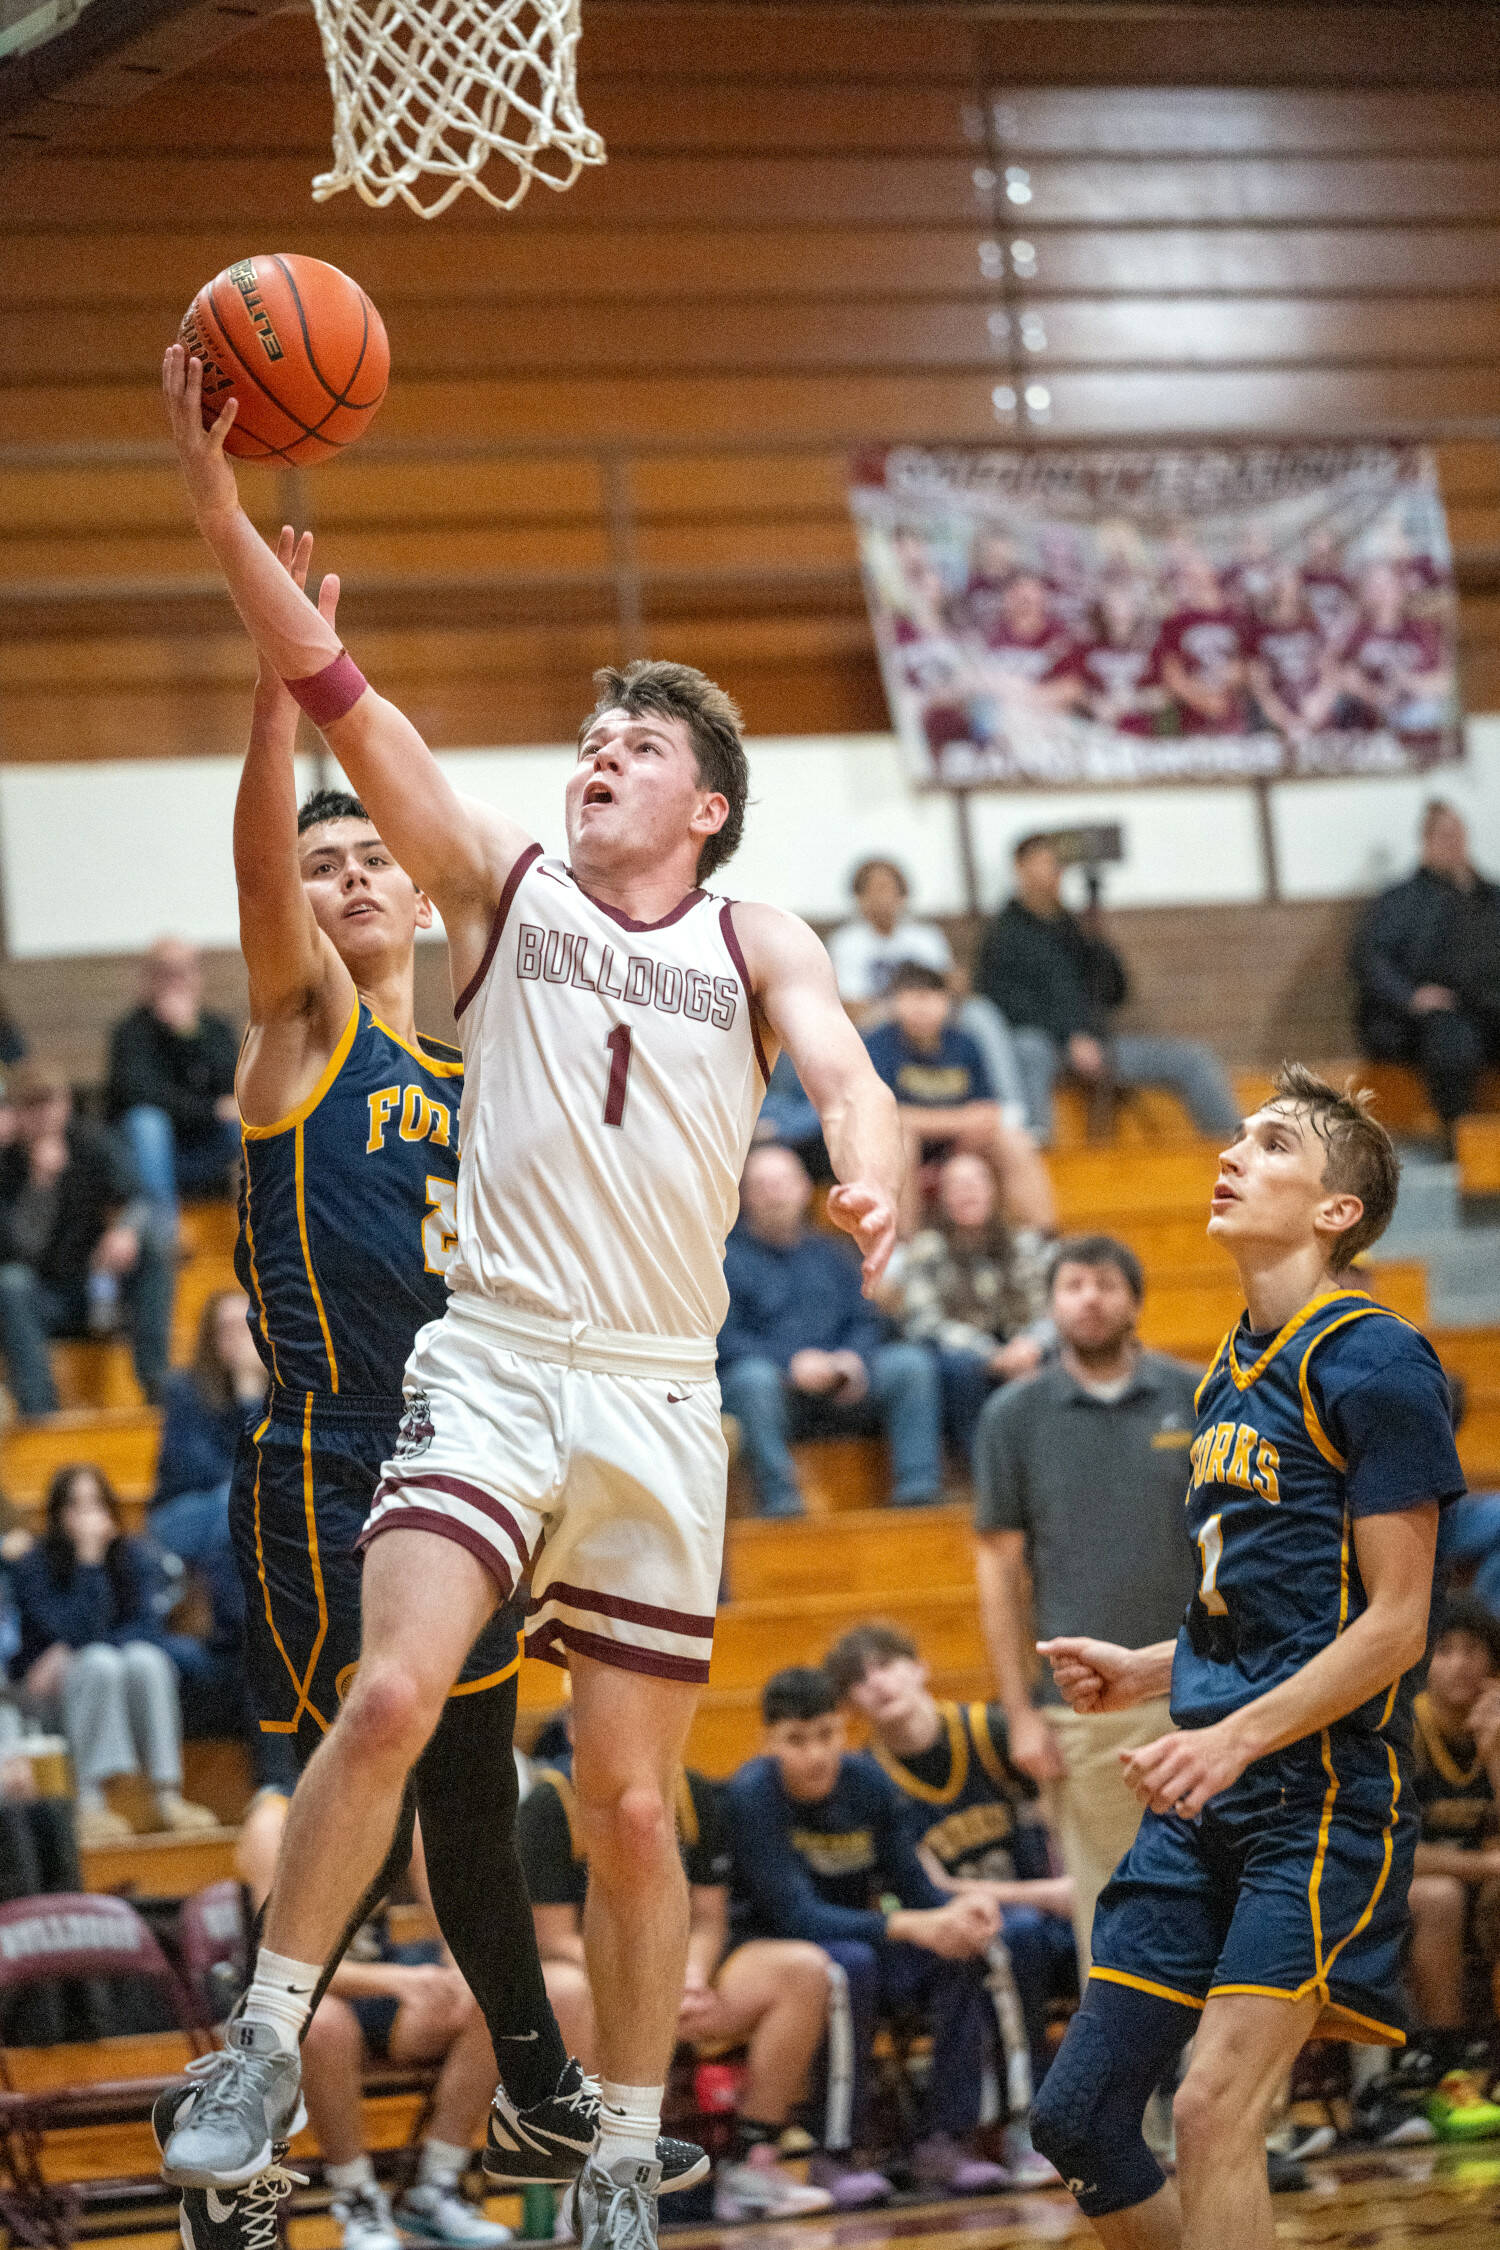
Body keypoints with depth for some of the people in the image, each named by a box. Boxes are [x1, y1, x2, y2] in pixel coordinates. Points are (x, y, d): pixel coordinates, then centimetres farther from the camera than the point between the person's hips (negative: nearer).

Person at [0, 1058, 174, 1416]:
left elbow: (134, 1200, -12)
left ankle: (156, 1382, -29)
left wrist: (126, 1229, -35)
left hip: (98, 1287, 2)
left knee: (150, 1235, -23)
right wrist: (40, 1181, -30)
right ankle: (39, 1411, -40)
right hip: (44, 1301, -2)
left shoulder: (90, 1142, -2)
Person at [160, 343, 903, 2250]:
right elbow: (330, 686, -1)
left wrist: (869, 1174, -32)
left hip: (661, 1393, 1)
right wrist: (215, 492, -12)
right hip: (493, 1358, -1)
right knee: (393, 1689, -23)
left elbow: (845, 1067, -8)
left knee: (631, 1803, 4)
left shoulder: (754, 942, 11)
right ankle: (269, 2042, -10)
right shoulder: (500, 883, 8)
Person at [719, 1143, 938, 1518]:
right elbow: (724, 1340, -7)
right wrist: (791, 1363, -21)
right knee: (754, 1377, -38)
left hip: (839, 1395, 5)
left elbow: (866, 1322, 17)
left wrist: (853, 1358, -7)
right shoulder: (725, 1257, 5)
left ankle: (917, 1487, -24)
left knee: (912, 1362, -15)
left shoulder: (827, 1252, 23)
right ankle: (778, 1498, -43)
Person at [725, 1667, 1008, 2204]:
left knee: (961, 1951, -22)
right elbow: (796, 1916, -27)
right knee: (852, 1963, -37)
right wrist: (909, 1927, -37)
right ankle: (833, 2154, -26)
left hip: (857, 1935, 5)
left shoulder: (867, 1783, -3)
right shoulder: (752, 1797, -18)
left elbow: (915, 1888, -2)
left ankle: (944, 2139, -17)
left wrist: (961, 1908, -26)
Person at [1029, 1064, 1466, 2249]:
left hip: (1327, 1796, -9)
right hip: (1206, 1798, 9)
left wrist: (1238, 1736, -20)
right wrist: (1148, 1670, 13)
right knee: (1078, 2118, 4)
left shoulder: (1374, 1362, -9)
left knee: (1217, 2109, -18)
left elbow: (1393, 1621, -13)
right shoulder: (1233, 1371, 17)